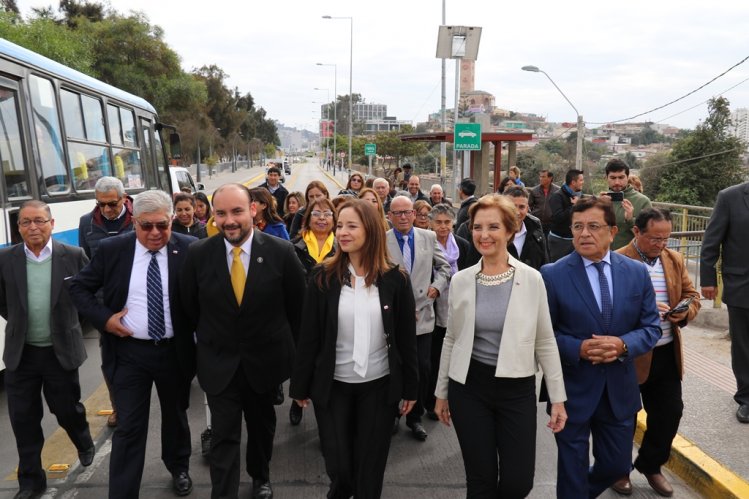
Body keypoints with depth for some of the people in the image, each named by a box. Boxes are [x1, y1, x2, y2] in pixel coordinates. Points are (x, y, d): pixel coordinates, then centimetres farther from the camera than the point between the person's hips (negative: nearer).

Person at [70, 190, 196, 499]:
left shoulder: (189, 249, -10)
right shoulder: (112, 249, -7)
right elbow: (79, 287, 4)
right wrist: (104, 319, -9)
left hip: (175, 351, 1)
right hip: (129, 352, -1)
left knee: (175, 415, 21)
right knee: (129, 427, 3)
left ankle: (179, 468, 47)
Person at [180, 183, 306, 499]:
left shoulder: (281, 252, -14)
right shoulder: (198, 254, -11)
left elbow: (297, 305, -3)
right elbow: (189, 307, 3)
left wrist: (285, 346, 3)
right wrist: (209, 341, 7)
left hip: (265, 359, 1)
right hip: (218, 362, -1)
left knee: (262, 426, 22)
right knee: (223, 437, 3)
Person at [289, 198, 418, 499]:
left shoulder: (395, 279, -6)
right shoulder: (323, 278, -6)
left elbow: (406, 337, -1)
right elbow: (308, 336, -3)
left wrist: (410, 388, 2)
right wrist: (300, 385, 0)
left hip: (379, 385, 0)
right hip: (332, 385, 0)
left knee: (370, 468, 12)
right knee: (338, 468, 10)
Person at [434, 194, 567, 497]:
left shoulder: (531, 279, -6)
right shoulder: (460, 281, -1)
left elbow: (545, 342, 0)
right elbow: (451, 340, 7)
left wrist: (558, 397, 0)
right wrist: (442, 392, 10)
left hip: (517, 389, -1)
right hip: (469, 387, 1)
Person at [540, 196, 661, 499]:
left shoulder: (637, 273, 0)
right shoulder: (553, 275, -10)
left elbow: (651, 327, 2)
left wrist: (623, 345, -17)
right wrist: (578, 348, -22)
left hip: (620, 388, 4)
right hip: (572, 388, -3)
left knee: (617, 466, 19)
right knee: (572, 468, 12)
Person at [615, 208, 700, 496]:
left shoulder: (675, 260, 7)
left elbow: (691, 295, 13)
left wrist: (685, 312, -8)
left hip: (667, 353, 6)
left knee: (670, 412, 13)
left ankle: (651, 465, 37)